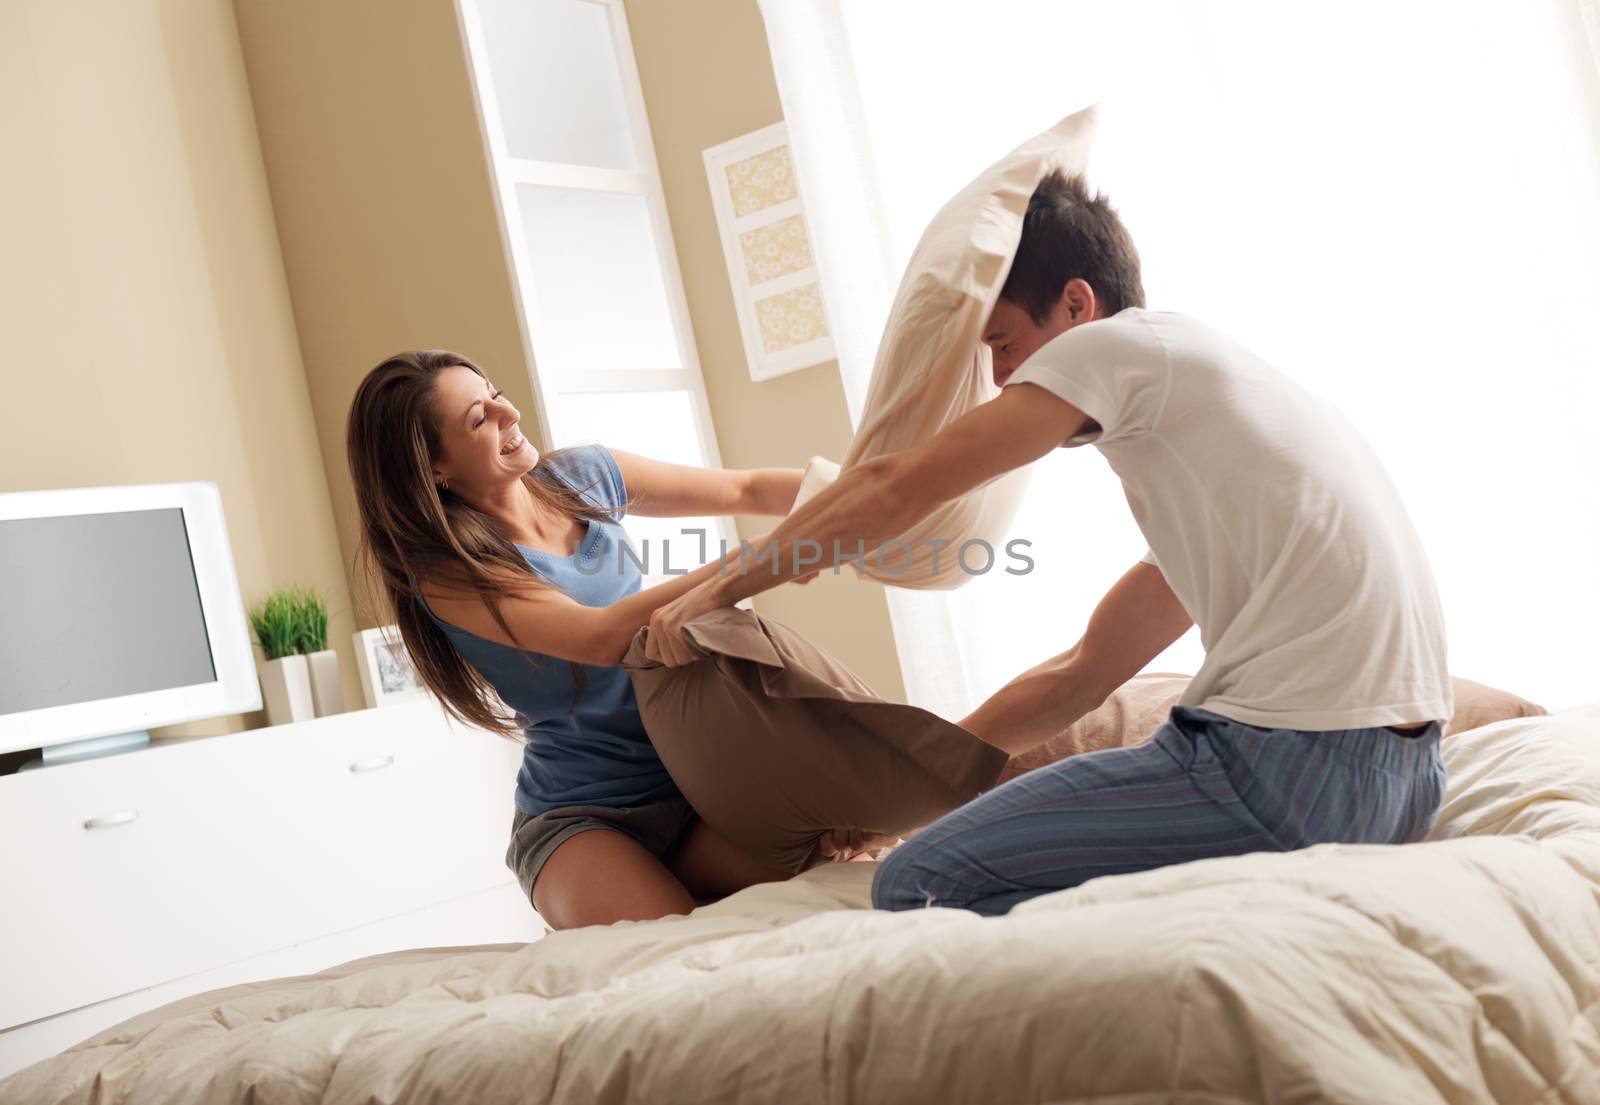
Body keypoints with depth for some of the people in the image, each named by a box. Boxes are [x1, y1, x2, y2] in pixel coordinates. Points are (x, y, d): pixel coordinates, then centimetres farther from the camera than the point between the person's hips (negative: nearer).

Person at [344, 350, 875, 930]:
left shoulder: (582, 476, 4)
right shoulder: (446, 571, -13)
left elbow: (747, 490, 7)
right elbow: (602, 639, -26)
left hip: (692, 777, 5)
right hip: (581, 817, -4)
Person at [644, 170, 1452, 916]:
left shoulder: (1121, 340, -1)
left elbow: (896, 490, -4)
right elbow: (1084, 674, 24)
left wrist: (723, 587, 9)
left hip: (1292, 756, -10)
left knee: (916, 886, -9)